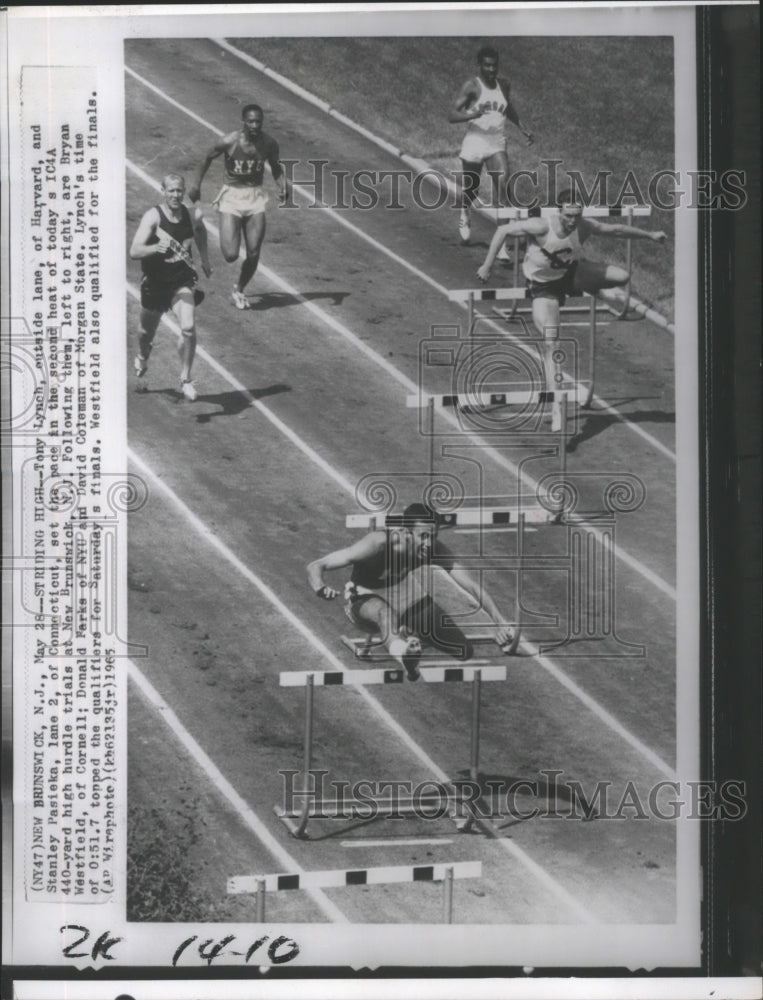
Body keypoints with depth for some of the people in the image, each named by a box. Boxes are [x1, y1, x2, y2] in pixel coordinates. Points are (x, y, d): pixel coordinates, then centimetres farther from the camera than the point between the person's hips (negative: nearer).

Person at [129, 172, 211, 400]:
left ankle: (185, 380, -3)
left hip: (182, 281, 1)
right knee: (148, 332, 18)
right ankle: (142, 361, 53)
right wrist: (156, 247, -45)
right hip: (154, 281, -1)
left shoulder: (193, 216, -6)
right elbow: (134, 252, -28)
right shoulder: (153, 216, -18)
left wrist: (204, 257, 20)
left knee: (188, 328, -20)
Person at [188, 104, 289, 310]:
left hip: (255, 199, 3)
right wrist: (196, 185, 3)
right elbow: (207, 159, 2)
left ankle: (239, 290, 27)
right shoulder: (229, 142, -15)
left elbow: (276, 167, 10)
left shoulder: (269, 144, -7)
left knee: (253, 254, 1)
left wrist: (283, 186, -8)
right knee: (231, 255, -12)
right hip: (232, 197, -3)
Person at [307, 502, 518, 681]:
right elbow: (315, 566, -36)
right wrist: (320, 588, -58)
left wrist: (500, 622, -30)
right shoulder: (378, 544, -34)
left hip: (395, 596, 8)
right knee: (384, 611, -40)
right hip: (363, 601, -8)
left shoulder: (433, 549, -22)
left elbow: (472, 586, -19)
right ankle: (399, 647, -73)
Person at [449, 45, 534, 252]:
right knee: (469, 191, 13)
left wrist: (522, 128, 23)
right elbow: (452, 115, -16)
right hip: (474, 144, -3)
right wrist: (473, 114, -32)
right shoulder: (471, 86, -10)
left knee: (502, 186, -18)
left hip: (497, 145, 3)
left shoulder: (504, 85, 6)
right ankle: (465, 214, 52)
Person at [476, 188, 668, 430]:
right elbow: (503, 230, -24)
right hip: (544, 286, -4)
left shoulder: (584, 227, -20)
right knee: (550, 344, -15)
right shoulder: (542, 227, -32)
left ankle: (589, 292, 20)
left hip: (571, 273, 4)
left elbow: (616, 230, -4)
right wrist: (487, 266, -22)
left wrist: (650, 235, 5)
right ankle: (556, 406, -9)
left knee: (622, 277, -14)